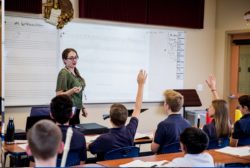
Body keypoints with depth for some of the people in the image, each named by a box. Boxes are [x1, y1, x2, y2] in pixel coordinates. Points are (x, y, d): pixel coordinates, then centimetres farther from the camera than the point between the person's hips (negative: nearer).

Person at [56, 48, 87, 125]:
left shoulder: (76, 72, 11)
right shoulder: (64, 73, -12)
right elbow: (59, 95, -16)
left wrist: (83, 108, 18)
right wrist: (72, 91, -30)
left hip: (76, 110, 8)